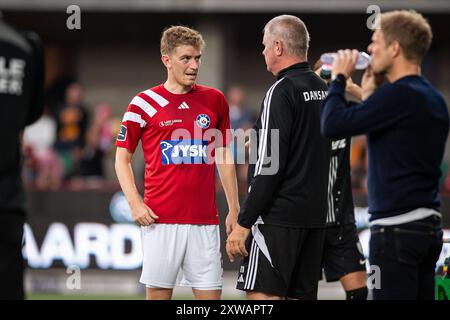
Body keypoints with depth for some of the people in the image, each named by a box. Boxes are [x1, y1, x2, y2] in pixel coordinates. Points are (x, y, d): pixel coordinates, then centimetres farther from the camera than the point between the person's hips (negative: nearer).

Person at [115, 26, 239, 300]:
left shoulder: (215, 100, 9)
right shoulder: (144, 103, 1)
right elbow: (122, 158, 6)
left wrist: (234, 208, 11)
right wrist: (135, 203, -7)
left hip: (205, 219, 2)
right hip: (160, 219, -2)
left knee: (210, 293, 0)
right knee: (158, 293, 1)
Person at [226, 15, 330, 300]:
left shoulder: (282, 92, -12)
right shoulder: (323, 89, 13)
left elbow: (270, 166, -17)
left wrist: (243, 223, -14)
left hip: (279, 216, -8)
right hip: (316, 216, 8)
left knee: (263, 295, -8)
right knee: (303, 295, 10)